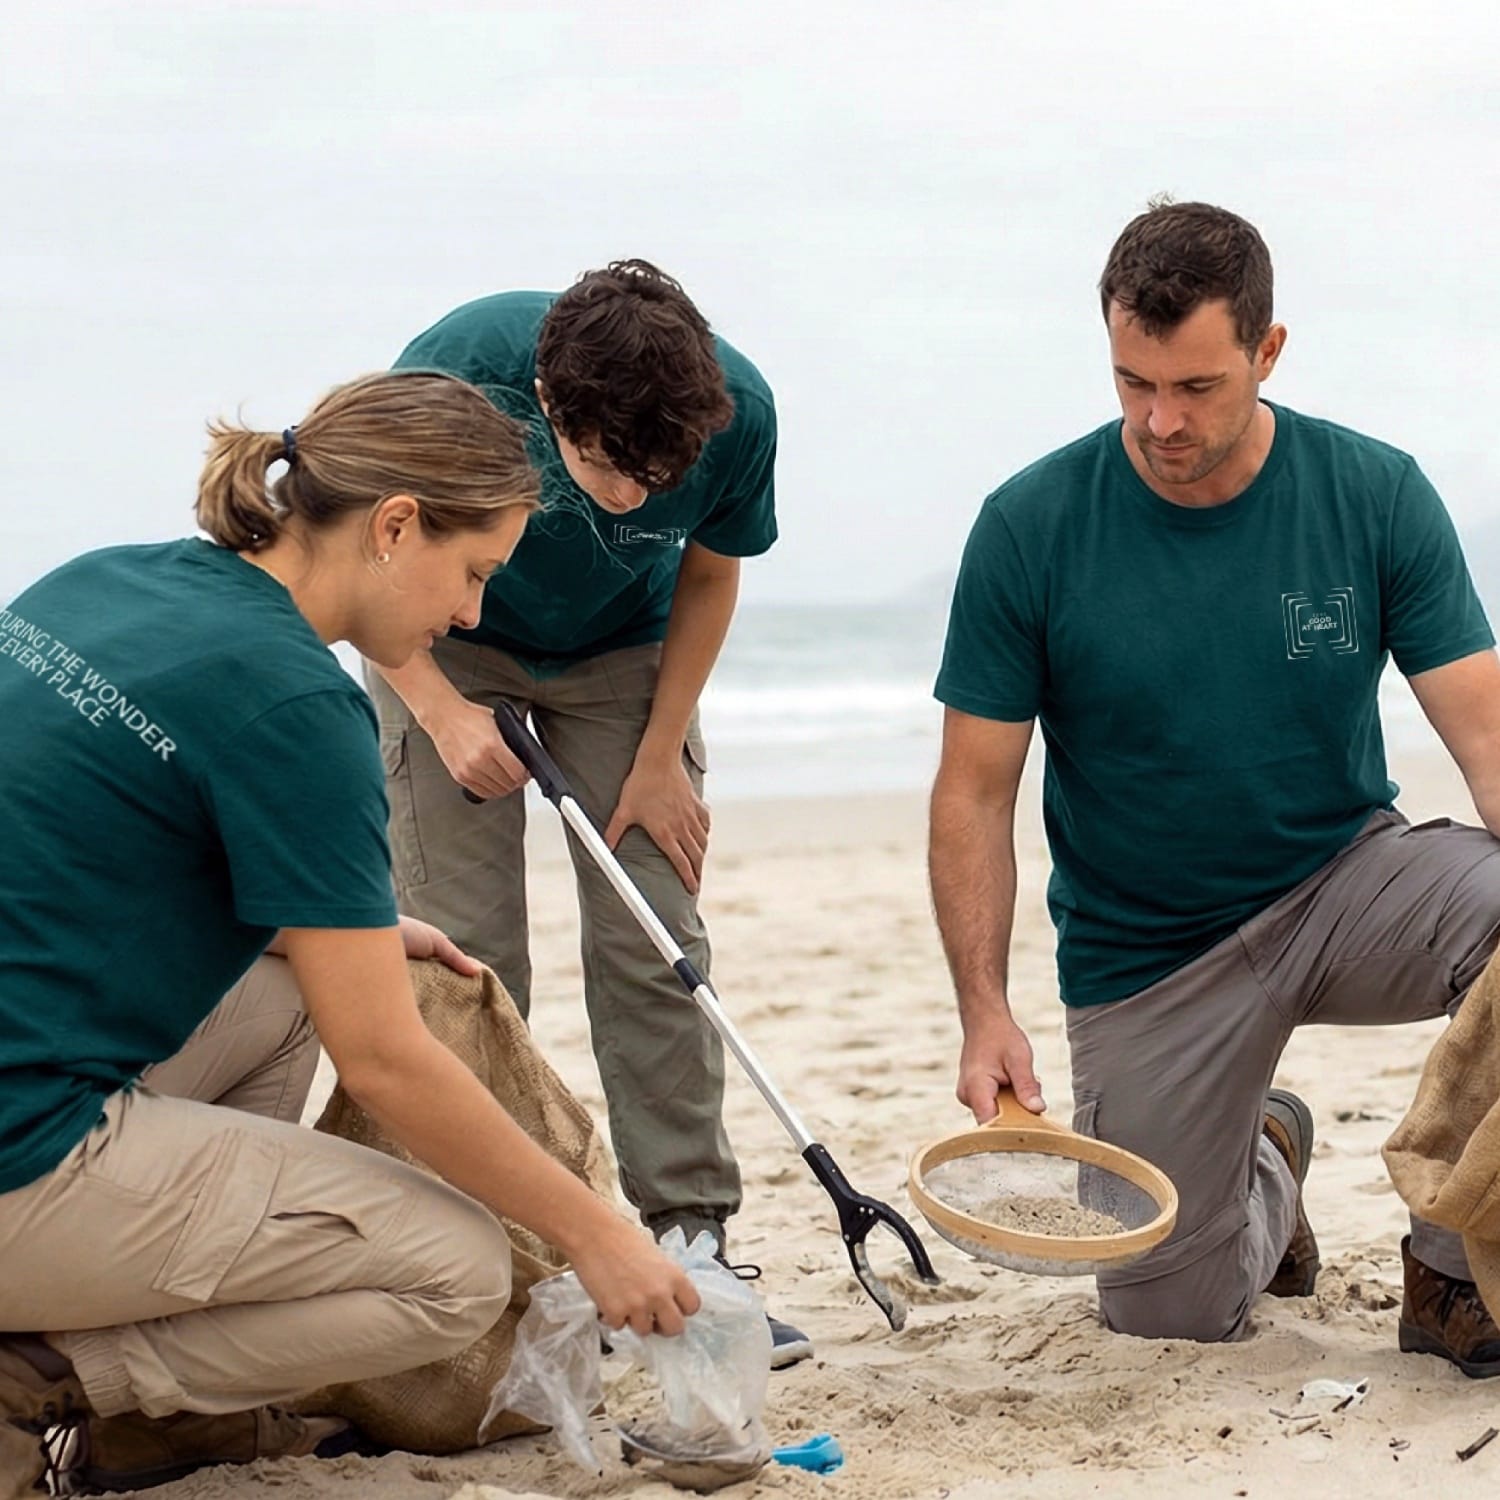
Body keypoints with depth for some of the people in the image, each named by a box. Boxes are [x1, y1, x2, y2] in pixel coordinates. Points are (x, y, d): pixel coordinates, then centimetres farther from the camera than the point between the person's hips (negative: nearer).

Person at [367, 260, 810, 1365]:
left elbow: (709, 573, -7)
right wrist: (440, 712, -26)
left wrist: (660, 756, -9)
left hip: (625, 657, 2)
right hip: (449, 651, -1)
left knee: (655, 944, -7)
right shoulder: (455, 373, -35)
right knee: (464, 953, -8)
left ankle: (690, 1249, 0)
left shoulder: (737, 411, -29)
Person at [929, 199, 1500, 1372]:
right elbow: (975, 794, -8)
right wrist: (986, 1011, -20)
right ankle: (1263, 1162, 37)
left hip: (1345, 880, 0)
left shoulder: (1377, 496, -10)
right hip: (1142, 955, 0)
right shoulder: (1031, 529, -13)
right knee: (1165, 1316, 0)